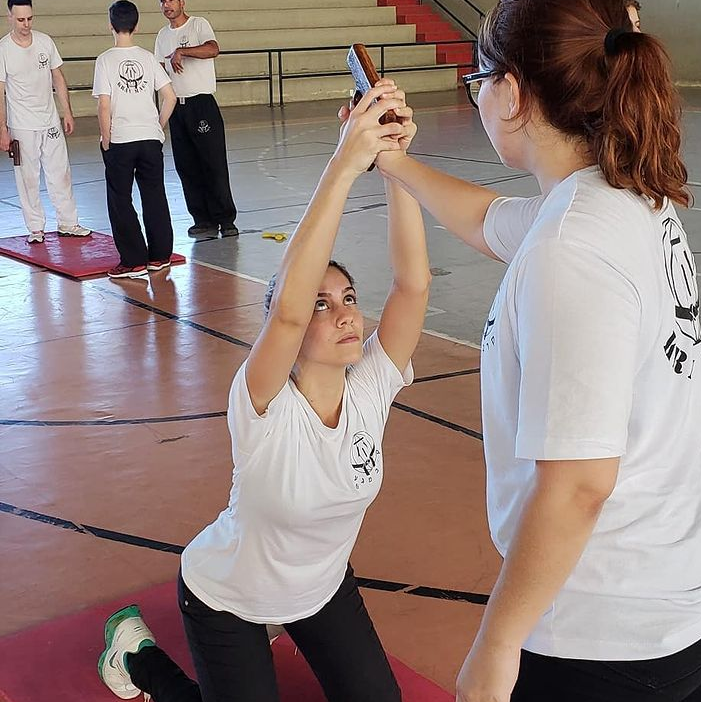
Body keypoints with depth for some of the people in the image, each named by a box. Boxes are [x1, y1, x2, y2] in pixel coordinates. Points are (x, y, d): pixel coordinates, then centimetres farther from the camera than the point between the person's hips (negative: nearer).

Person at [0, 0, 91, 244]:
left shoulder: (45, 41, 2)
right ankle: (35, 228, 11)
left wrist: (67, 112, 8)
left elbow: (58, 78, 11)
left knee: (60, 174, 7)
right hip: (22, 127, -3)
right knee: (28, 178, 2)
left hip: (51, 121, 4)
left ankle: (67, 223, 17)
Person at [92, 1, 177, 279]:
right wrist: (158, 127, 12)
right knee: (155, 198, 12)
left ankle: (134, 261, 5)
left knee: (120, 201, 6)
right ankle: (160, 256, 18)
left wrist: (106, 140, -3)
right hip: (150, 138, 3)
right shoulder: (148, 58, 3)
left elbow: (104, 105, -13)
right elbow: (170, 97, 0)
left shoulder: (105, 60, -7)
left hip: (119, 141, -3)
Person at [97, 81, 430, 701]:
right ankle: (136, 649, 29)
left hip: (323, 584, 5)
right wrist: (344, 166, -59)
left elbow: (414, 283, -34)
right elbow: (287, 310, -53)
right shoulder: (266, 408, -33)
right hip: (226, 599, -4)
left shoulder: (371, 385, -20)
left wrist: (395, 162, -46)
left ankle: (294, 629, 35)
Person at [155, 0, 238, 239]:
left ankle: (225, 220, -3)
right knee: (186, 167, 4)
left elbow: (213, 50, -21)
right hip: (177, 106, 6)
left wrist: (181, 51, -26)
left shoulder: (198, 24, -2)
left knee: (214, 163, -8)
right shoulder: (163, 35, 17)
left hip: (202, 104, -6)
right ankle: (204, 220, 11)